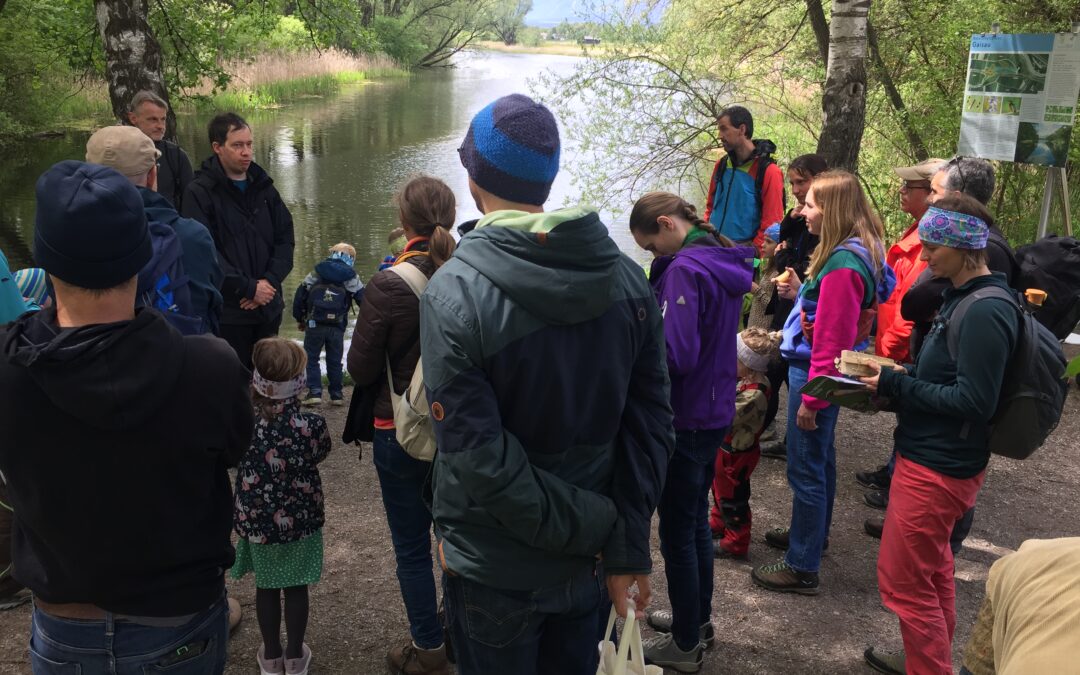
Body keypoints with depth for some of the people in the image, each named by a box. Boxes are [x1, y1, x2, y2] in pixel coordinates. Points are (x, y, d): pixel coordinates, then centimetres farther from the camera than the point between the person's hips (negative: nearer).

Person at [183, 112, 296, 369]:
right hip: (227, 312, -5)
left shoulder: (264, 187, 11)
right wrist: (249, 288, -15)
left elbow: (285, 239, 7)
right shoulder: (200, 192, -7)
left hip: (268, 308, 5)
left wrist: (269, 281, -8)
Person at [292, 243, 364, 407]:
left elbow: (300, 296, 8)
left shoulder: (316, 274, 8)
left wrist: (299, 319, 19)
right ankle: (336, 395, 16)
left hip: (314, 325, -1)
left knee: (311, 358, 8)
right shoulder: (351, 278, 6)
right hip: (337, 328, 1)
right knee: (334, 361, 13)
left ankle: (314, 392, -3)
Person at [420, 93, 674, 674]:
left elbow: (478, 461, -24)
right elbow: (650, 426, -8)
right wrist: (627, 550, -4)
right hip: (589, 566, 4)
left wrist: (601, 529, -15)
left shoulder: (452, 295, -22)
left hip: (494, 574, -4)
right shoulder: (626, 279, -8)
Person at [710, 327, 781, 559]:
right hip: (727, 447, 9)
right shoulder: (747, 380, -5)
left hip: (736, 453, -9)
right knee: (721, 489, 27)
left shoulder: (753, 394, -33)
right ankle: (718, 526, 47)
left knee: (732, 497, 9)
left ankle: (735, 542, 25)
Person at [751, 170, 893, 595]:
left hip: (815, 371, -10)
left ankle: (803, 568, 10)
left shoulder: (843, 264, -25)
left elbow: (832, 340, -25)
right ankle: (813, 532, 43)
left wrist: (811, 398, -21)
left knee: (806, 469, -1)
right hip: (816, 368, 10)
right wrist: (800, 293, 4)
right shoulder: (857, 251, 7)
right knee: (820, 459, 24)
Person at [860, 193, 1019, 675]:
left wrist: (895, 384, -18)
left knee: (904, 580, -1)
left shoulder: (985, 313, -22)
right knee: (933, 572, 22)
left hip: (937, 467, -10)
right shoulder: (964, 298, 9)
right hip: (935, 457, 10)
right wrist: (895, 376, 2)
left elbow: (973, 401, -24)